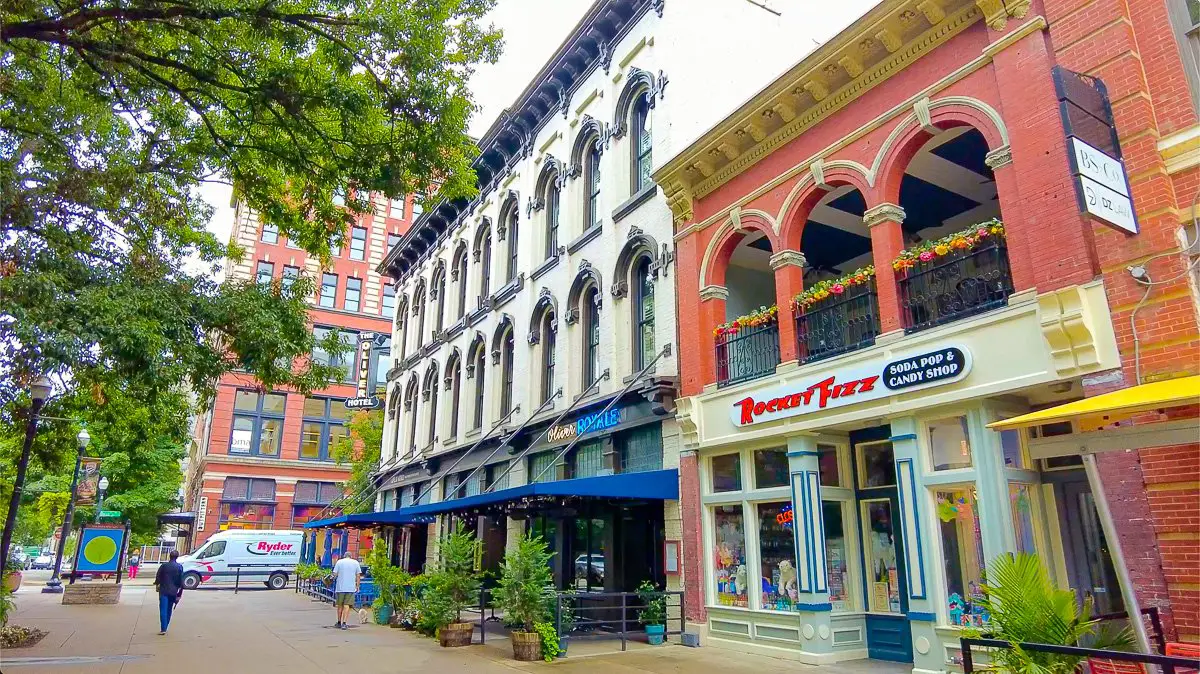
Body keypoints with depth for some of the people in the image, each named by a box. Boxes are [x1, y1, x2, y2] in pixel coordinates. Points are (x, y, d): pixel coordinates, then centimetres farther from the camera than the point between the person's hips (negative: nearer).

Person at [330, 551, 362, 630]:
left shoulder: (339, 562, 5)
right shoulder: (356, 562, 6)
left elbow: (335, 574, -1)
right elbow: (358, 575, 3)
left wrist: (334, 578, 20)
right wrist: (357, 586, 9)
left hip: (340, 588, 1)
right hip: (351, 588, -1)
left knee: (340, 605, 14)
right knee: (347, 605, -2)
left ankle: (339, 622, 26)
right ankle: (344, 623, -11)